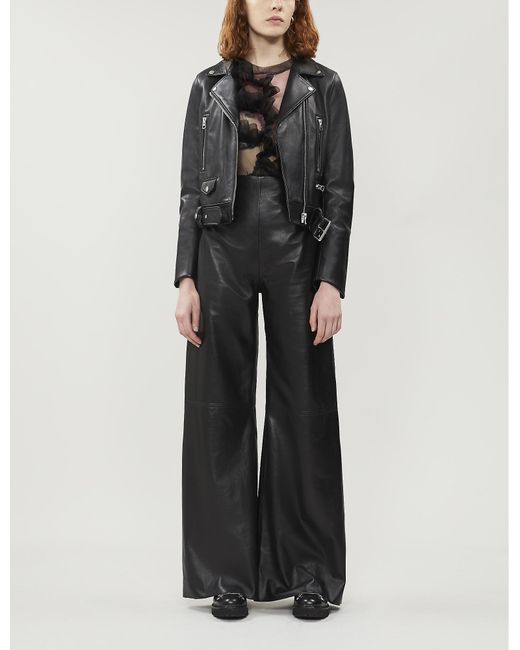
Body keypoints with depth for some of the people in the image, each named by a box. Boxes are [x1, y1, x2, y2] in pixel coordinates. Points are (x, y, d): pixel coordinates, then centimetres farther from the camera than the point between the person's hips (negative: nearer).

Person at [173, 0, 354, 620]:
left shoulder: (322, 86, 7)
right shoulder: (210, 87, 10)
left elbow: (341, 190, 2)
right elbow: (191, 190, 7)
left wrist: (331, 281, -7)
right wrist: (185, 280, -2)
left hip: (296, 252, -1)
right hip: (223, 250, 1)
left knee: (302, 406, 2)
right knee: (221, 408, 2)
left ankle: (307, 571, 13)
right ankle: (228, 570, 12)